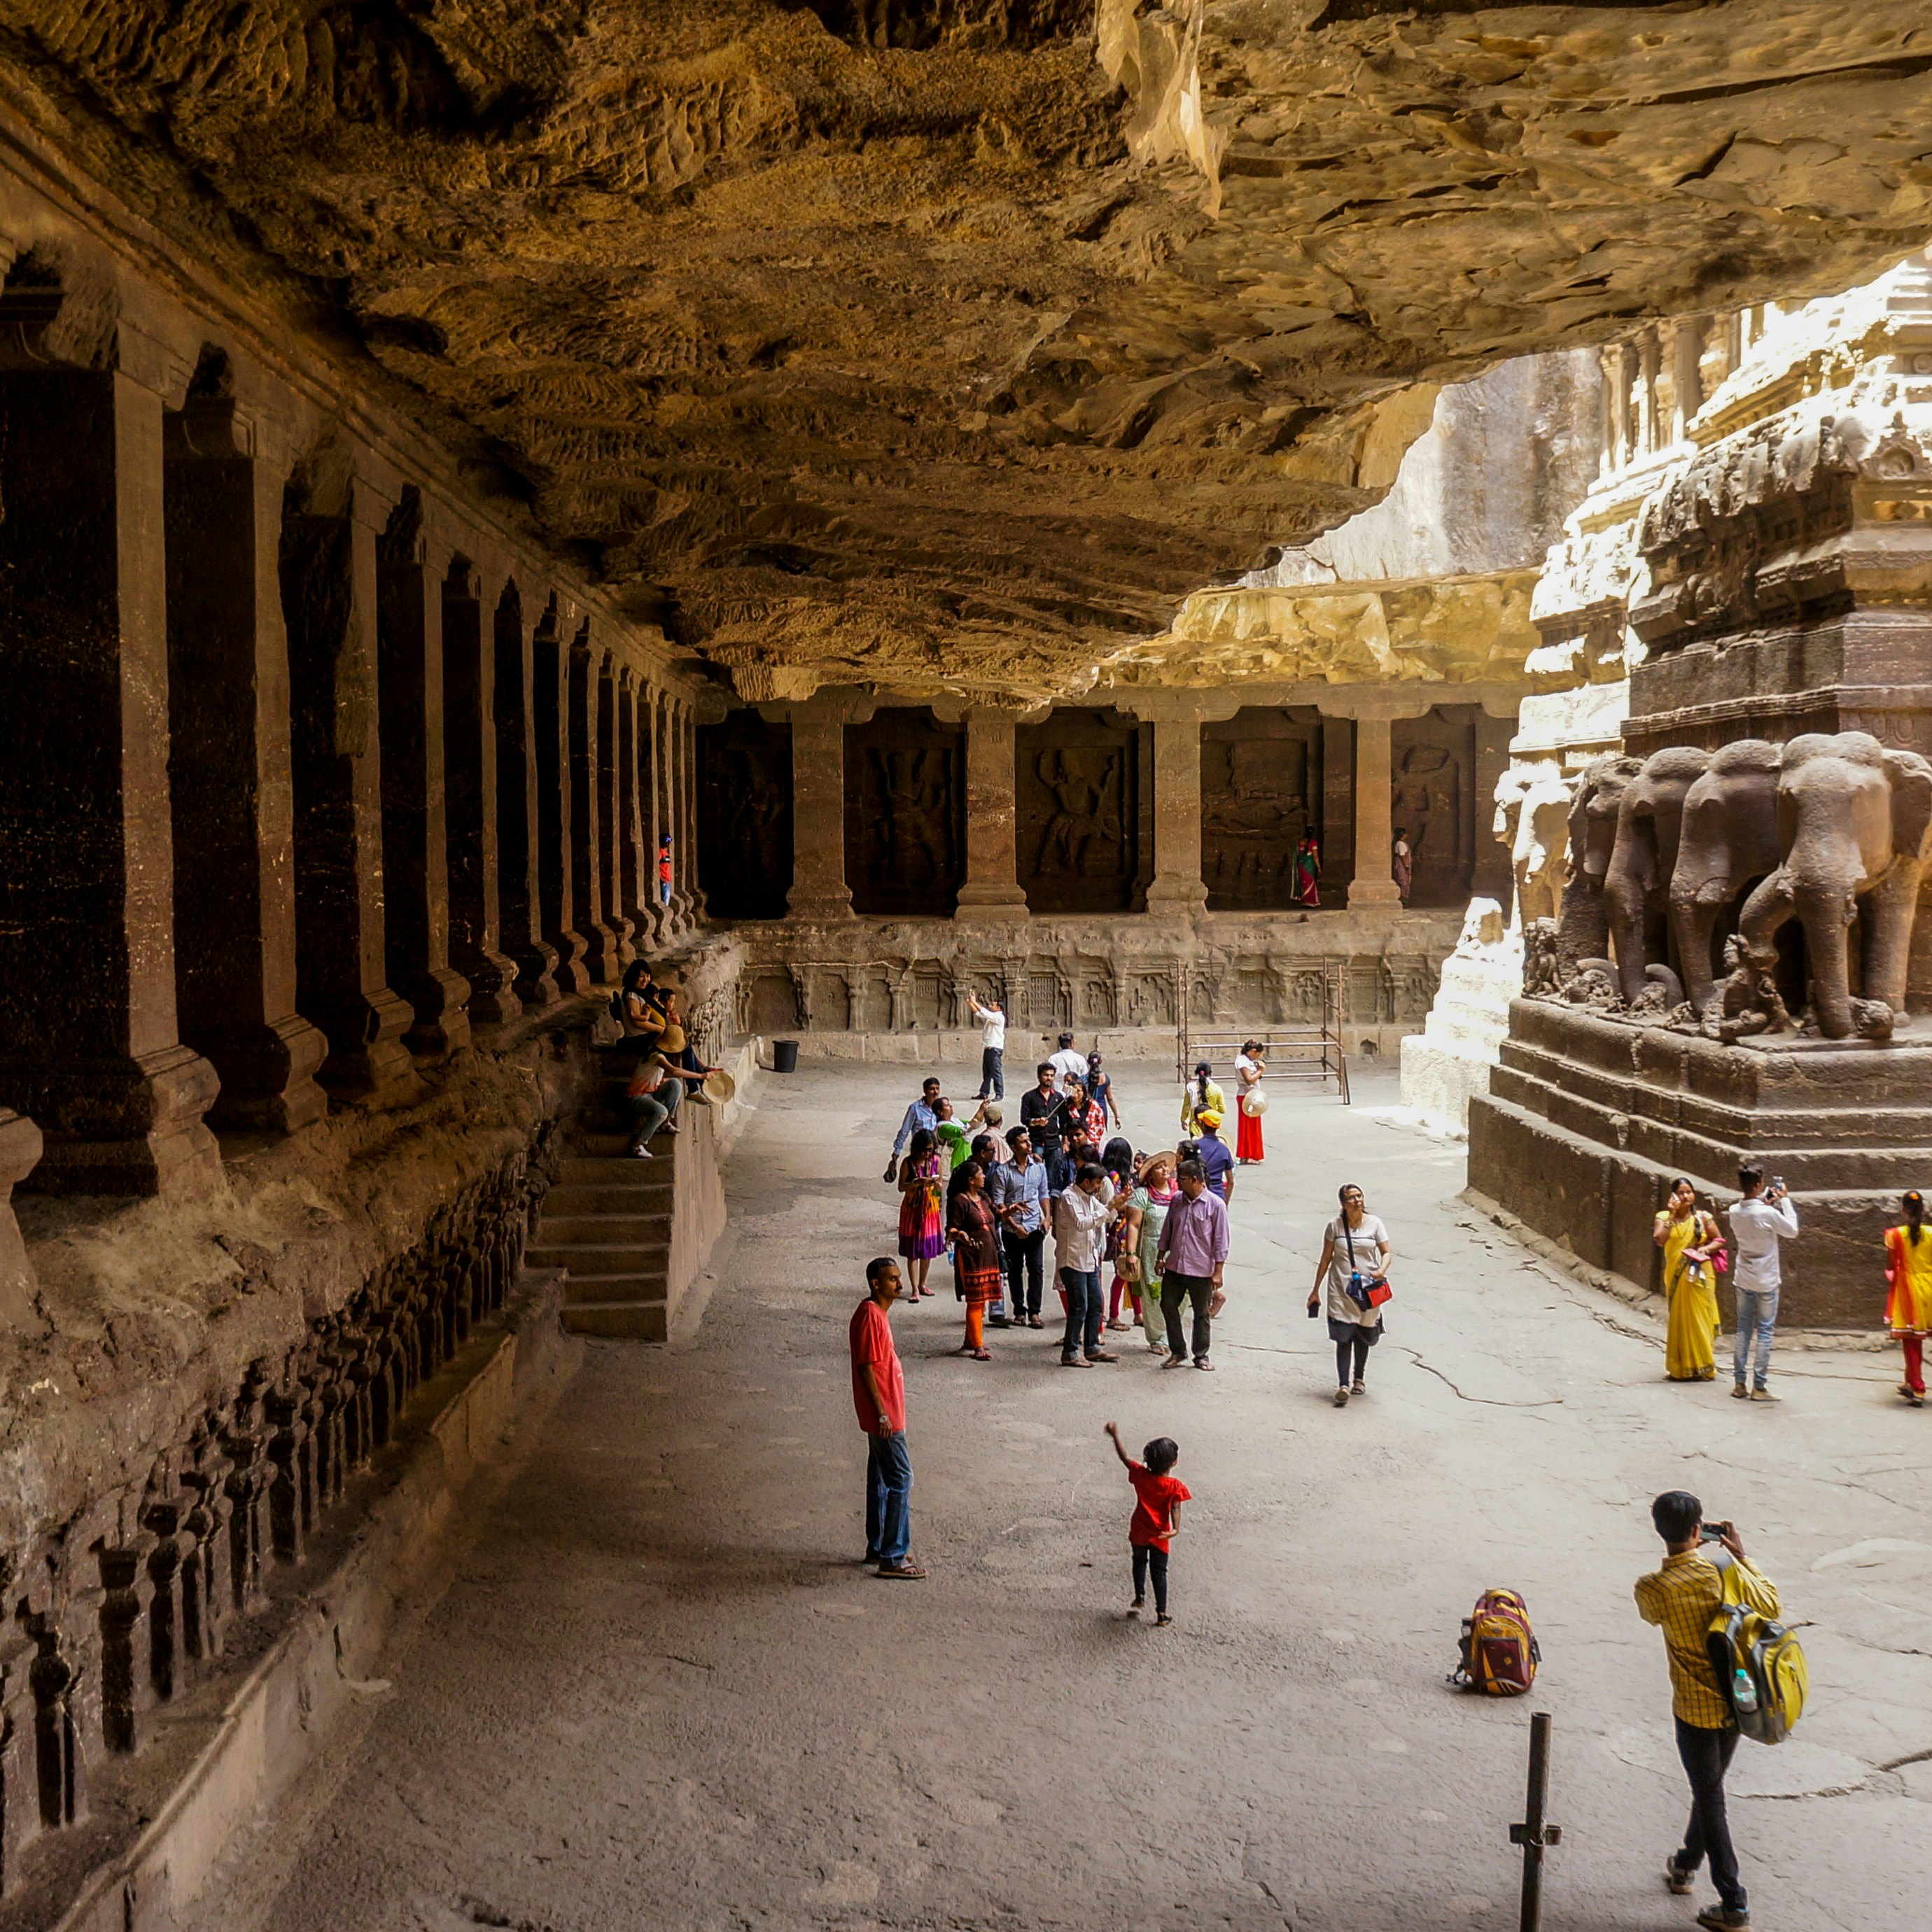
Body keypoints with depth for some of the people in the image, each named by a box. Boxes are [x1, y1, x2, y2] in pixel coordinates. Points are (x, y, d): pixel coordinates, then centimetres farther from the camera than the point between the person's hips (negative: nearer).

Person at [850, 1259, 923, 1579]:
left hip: (886, 1412, 10)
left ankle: (878, 1548, 25)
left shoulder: (880, 1312, 12)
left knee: (881, 1478, 16)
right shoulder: (870, 1315, -18)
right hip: (884, 1414, -10)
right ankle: (893, 1558, -4)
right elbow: (866, 1367, -21)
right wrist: (882, 1413, -21)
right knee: (900, 1480, -8)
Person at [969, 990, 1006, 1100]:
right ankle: (984, 1093, 16)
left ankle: (999, 1094, -2)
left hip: (995, 1049, -9)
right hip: (988, 1048, 9)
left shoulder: (999, 1017, -10)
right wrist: (970, 1003, 5)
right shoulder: (991, 1017, 17)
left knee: (996, 1072, -6)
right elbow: (978, 1014, 18)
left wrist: (974, 1002, -18)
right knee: (986, 1072, 12)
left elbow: (984, 1013, -20)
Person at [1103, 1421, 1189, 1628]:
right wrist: (1175, 1529, -34)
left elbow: (1124, 1457, -4)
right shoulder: (1175, 1486, -18)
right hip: (1159, 1535, -2)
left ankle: (1140, 1598, 31)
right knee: (1159, 1571, 9)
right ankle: (1161, 1613, 10)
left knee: (1140, 1562, 28)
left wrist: (1115, 1436, 4)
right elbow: (1175, 1509, -28)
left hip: (1138, 1533, 2)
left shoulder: (1141, 1476, -13)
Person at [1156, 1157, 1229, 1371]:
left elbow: (1221, 1241, -8)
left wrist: (1218, 1272, -10)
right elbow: (1167, 1231, 16)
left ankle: (1201, 1356, 20)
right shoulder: (1177, 1201, 5)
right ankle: (1178, 1352, 19)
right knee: (1168, 1307, 5)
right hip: (1174, 1268, 5)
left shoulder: (1215, 1205, -10)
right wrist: (1160, 1257, 12)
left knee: (1202, 1314, 7)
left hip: (1201, 1271, -5)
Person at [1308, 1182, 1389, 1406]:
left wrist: (1382, 1271, -21)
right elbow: (1326, 1259, 5)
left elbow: (1386, 1252, 1)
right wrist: (1316, 1290, 6)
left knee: (1363, 1337, 12)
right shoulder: (1335, 1226, 0)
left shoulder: (1374, 1223, 1)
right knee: (1344, 1337, -10)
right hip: (1341, 1289, -1)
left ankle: (1359, 1379, 32)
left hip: (1368, 1289, 1)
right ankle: (1343, 1385, -13)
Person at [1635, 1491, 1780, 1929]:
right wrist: (1741, 1557, 7)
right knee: (1710, 1786, 23)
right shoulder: (1725, 1569, -14)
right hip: (1735, 1700, 4)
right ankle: (1686, 1864, 43)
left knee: (1709, 1798, 7)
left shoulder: (1651, 1588, -19)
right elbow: (1771, 1605, 1)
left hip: (1695, 1709, -4)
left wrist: (1689, 1553, 9)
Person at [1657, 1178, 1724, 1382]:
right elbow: (1659, 1239, -15)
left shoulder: (1702, 1217, 2)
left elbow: (1718, 1241, 8)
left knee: (1699, 1319, 0)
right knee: (1679, 1319, 5)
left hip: (1699, 1275, -1)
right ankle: (1681, 1367, 12)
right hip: (1676, 1276, 1)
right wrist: (1672, 1214, -15)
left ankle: (1703, 1367, 7)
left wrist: (1707, 1248, -12)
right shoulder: (1665, 1217, 2)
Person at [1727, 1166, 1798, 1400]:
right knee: (1765, 1332, 2)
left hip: (1743, 1280, 5)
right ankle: (1759, 1386, 3)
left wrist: (1765, 1202, 12)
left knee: (1743, 1330, 13)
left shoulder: (1735, 1212, -3)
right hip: (1766, 1281, -5)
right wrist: (1785, 1200, -1)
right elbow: (1792, 1231, -6)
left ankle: (1738, 1382, 15)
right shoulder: (1769, 1214, -20)